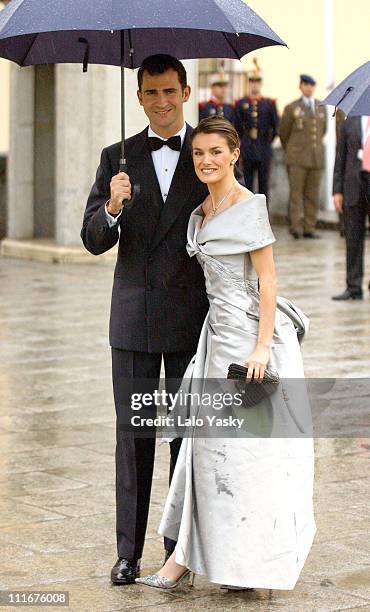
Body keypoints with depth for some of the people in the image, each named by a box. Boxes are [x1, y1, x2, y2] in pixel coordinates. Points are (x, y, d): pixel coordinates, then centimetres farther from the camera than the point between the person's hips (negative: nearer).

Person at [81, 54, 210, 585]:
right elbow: (94, 240, 2)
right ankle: (129, 552, 8)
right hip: (134, 318, 1)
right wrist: (112, 208, -20)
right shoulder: (119, 158, 7)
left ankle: (182, 547, 14)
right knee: (133, 436, 3)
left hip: (193, 317, -1)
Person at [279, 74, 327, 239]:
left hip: (316, 158, 4)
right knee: (296, 193, -6)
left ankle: (309, 228, 7)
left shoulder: (321, 108, 11)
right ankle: (295, 227, -5)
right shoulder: (292, 108, 0)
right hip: (297, 159, -3)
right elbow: (283, 133, 9)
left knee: (313, 195, 3)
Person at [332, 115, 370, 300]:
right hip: (354, 185, 2)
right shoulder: (350, 123, 9)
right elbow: (340, 158, 9)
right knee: (353, 239, 4)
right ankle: (353, 287, 9)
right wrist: (337, 190, 4)